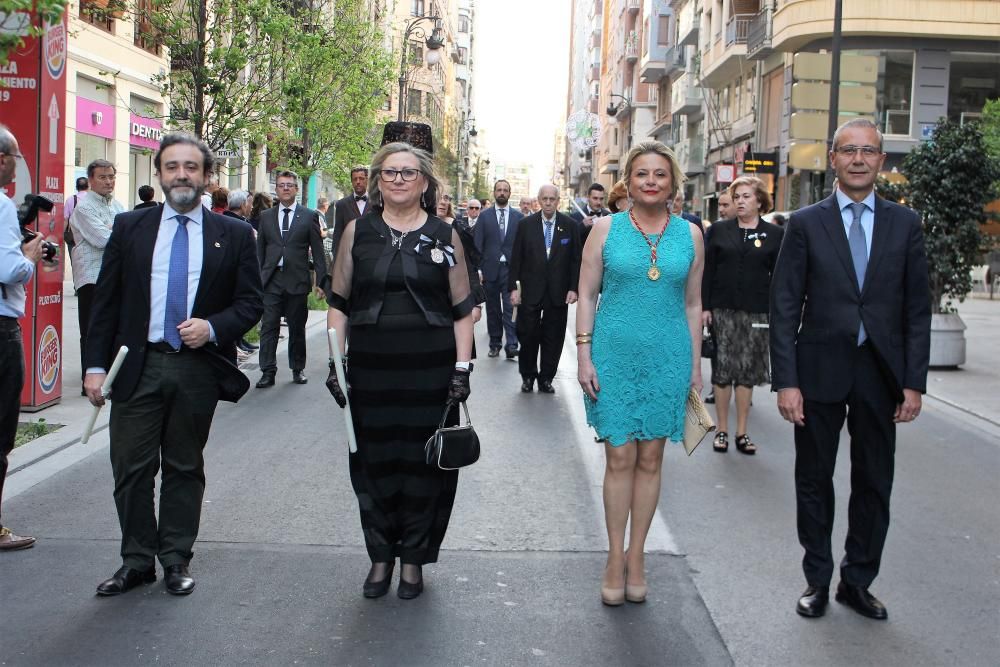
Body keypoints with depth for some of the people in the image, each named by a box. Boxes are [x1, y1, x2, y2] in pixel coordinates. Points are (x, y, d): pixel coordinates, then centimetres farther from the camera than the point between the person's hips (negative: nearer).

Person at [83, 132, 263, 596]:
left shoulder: (233, 235, 3)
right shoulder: (130, 227, 6)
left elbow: (250, 302, 3)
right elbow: (106, 301, 5)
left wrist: (213, 327, -15)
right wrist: (95, 365, -1)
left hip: (199, 369, -1)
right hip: (138, 366, 1)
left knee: (185, 469, 10)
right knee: (131, 469, 4)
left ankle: (176, 561, 22)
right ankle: (137, 561, 19)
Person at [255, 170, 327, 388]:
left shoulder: (309, 216, 4)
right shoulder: (266, 216, 11)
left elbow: (318, 251, 2)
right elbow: (260, 250, 11)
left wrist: (321, 280, -3)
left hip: (297, 280, -1)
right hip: (271, 280, 1)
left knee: (297, 328, 8)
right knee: (268, 327, -2)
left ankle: (298, 369, 20)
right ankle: (268, 372, 2)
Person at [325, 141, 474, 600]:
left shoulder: (444, 236, 4)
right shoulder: (358, 231, 6)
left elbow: (462, 309, 5)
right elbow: (339, 302, 7)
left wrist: (462, 367, -3)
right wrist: (336, 361, -1)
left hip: (430, 372, -1)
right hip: (371, 370, 1)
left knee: (422, 462, 5)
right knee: (372, 462, 7)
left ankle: (413, 558, 22)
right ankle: (380, 557, 25)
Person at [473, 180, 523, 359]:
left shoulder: (518, 216, 5)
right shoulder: (484, 216, 5)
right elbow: (478, 244, 3)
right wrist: (478, 269, -4)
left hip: (511, 268, -1)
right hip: (490, 268, 1)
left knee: (511, 308, -8)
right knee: (493, 309, 8)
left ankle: (511, 346, -9)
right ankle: (495, 344, 17)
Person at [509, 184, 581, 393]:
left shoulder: (570, 225, 1)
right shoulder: (525, 224, 2)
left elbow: (575, 260, 2)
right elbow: (516, 258, 2)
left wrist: (573, 288, -4)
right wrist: (513, 287, -4)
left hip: (558, 293, 0)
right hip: (530, 291, 0)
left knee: (553, 337, 6)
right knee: (527, 335, 2)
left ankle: (546, 378, 18)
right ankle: (528, 376, 19)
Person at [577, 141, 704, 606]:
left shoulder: (690, 235, 5)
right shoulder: (606, 229, 1)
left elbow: (693, 304, 10)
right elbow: (586, 296, 2)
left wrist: (695, 366, 8)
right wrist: (584, 357, -5)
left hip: (667, 358, 2)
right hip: (615, 356, -1)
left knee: (650, 459, 7)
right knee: (620, 457, 1)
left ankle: (636, 555, 20)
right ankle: (616, 557, 13)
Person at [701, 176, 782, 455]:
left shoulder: (774, 234, 5)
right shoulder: (719, 230, 6)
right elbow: (707, 271, 4)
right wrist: (704, 307, -3)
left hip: (756, 312, 0)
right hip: (723, 309, 0)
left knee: (748, 370, 5)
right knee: (723, 368, 2)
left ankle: (742, 432, 13)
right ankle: (722, 430, 11)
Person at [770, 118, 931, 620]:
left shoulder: (904, 224, 4)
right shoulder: (806, 223, -1)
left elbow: (917, 309, 4)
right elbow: (784, 307, -4)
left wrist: (914, 382, -2)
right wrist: (786, 381, -10)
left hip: (880, 373, 2)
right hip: (820, 372, -1)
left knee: (874, 484, 10)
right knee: (814, 481, 9)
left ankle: (857, 582, 27)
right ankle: (818, 580, 26)